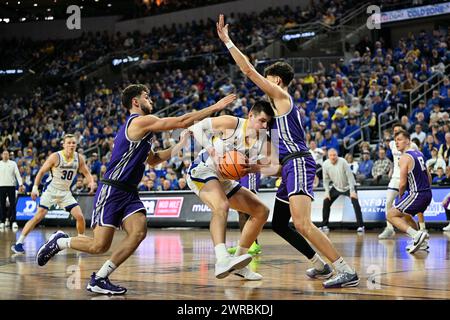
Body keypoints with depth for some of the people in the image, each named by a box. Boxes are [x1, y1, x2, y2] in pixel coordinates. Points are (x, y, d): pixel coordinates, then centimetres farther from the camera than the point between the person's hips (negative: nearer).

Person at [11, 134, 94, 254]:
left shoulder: (79, 158, -4)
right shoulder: (55, 157, -15)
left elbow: (86, 173, 7)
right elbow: (41, 172, -7)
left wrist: (91, 182, -14)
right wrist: (35, 187, -14)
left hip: (65, 192, 4)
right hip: (51, 190, -4)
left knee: (80, 217, -5)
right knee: (38, 217, -13)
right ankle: (18, 243, -8)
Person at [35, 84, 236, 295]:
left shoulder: (140, 128, 19)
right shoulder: (141, 121, -10)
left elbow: (153, 160, 32)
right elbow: (182, 121, -14)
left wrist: (180, 145, 22)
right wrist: (215, 108, -9)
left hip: (128, 192, 9)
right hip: (112, 191, -9)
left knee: (139, 232, -13)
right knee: (100, 246, -10)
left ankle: (99, 280, -7)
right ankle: (59, 242, 16)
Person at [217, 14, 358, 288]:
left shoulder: (281, 95, 1)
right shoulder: (280, 107, 27)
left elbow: (249, 70, -7)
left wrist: (227, 41, 0)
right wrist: (255, 167, 28)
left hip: (299, 164, -10)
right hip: (292, 166, 10)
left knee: (302, 224, -22)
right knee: (279, 224, 15)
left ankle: (347, 272, -25)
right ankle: (321, 266, 19)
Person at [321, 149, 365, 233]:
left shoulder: (343, 162, -25)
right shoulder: (325, 164, -13)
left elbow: (350, 176, -24)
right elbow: (326, 179, 0)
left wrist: (352, 191, -28)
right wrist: (327, 191, -9)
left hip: (348, 186, -4)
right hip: (336, 187, 4)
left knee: (355, 203, -22)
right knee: (326, 202, -3)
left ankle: (360, 226, -17)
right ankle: (324, 225, 9)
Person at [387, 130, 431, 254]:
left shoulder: (404, 158, -13)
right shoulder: (419, 154, 13)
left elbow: (403, 184, -15)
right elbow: (428, 176, 20)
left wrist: (400, 196, 3)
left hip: (416, 194, -9)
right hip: (427, 194, 9)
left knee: (391, 215, -3)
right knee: (405, 215, 29)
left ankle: (416, 234, -17)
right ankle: (420, 242, 28)